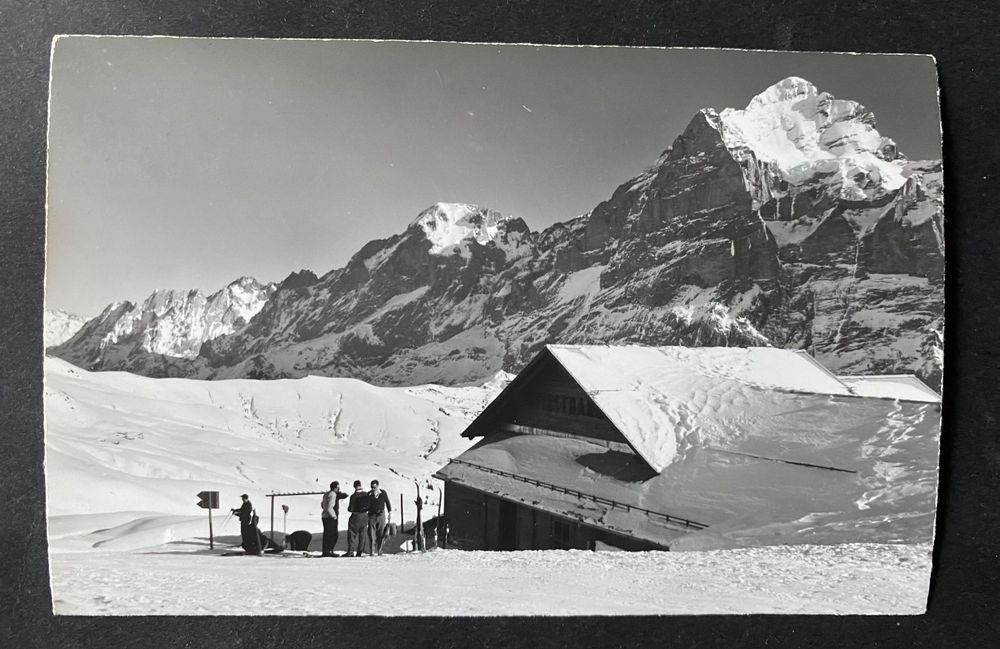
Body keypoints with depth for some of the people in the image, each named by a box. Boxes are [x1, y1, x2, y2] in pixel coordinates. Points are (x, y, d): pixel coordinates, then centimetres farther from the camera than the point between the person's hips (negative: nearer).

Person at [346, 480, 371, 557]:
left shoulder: (353, 496, -15)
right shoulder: (367, 494, -2)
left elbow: (350, 509, -13)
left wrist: (349, 508, 8)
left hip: (356, 517, -4)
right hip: (365, 516, 4)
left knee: (352, 534, 5)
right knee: (362, 535, 10)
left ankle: (351, 551, -1)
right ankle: (359, 552, 11)